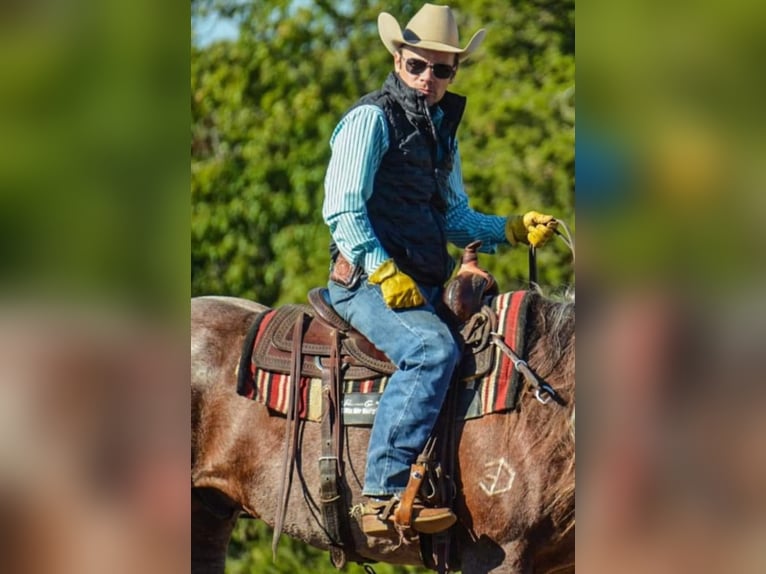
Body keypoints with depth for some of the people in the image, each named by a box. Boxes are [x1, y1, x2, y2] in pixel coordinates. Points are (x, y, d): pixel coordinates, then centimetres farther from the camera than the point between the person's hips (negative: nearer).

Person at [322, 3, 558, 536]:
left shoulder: (443, 131, 21)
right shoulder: (373, 118, -4)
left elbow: (454, 218, 26)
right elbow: (342, 209, -12)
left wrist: (513, 229, 9)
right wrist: (385, 273, -20)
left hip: (427, 287, 9)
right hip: (368, 282, -9)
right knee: (433, 349, -33)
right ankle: (384, 497, -38)